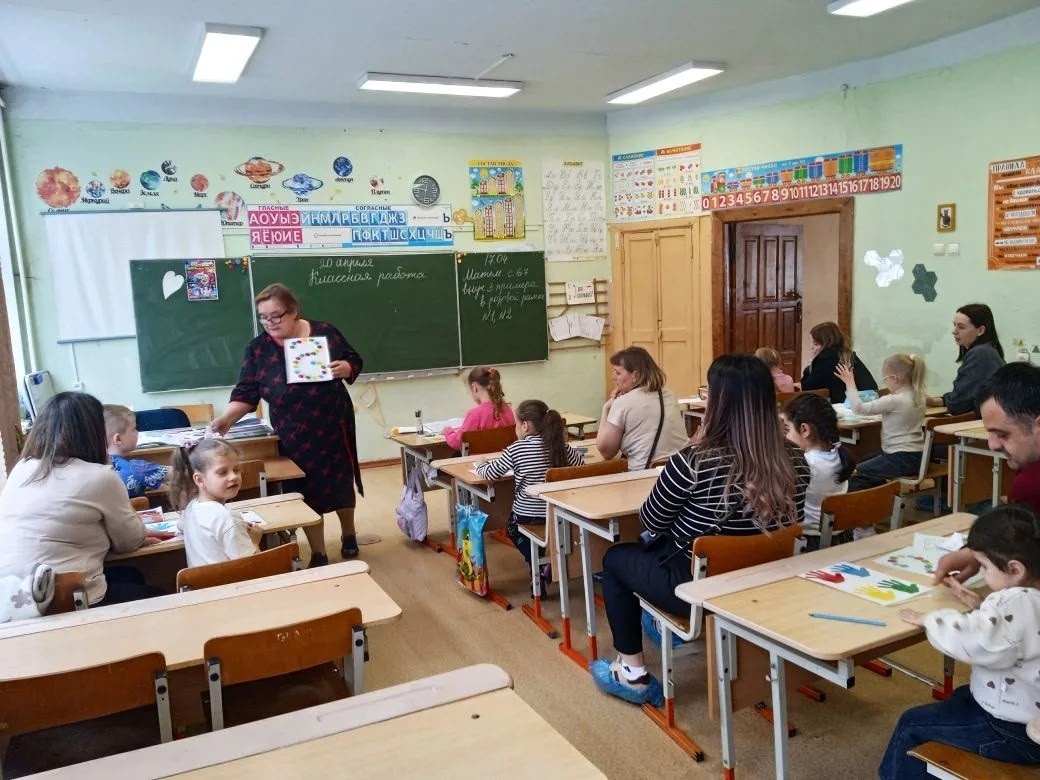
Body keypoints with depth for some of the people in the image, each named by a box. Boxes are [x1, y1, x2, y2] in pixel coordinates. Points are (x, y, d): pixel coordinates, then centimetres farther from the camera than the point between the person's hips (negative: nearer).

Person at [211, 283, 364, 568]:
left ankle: (349, 534, 38)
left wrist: (344, 368, -18)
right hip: (294, 436, 0)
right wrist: (226, 418, -21)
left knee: (341, 483, 13)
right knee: (306, 492, 4)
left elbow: (355, 362, 4)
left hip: (334, 426, 0)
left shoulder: (325, 332, -4)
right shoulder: (258, 348, -4)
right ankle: (318, 554, 19)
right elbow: (246, 393, -6)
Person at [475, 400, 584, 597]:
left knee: (512, 527, 29)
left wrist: (480, 465, 17)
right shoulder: (561, 446, -4)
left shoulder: (516, 449, -14)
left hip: (527, 516, -4)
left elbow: (491, 473, -4)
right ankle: (547, 564, 20)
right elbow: (580, 460, 13)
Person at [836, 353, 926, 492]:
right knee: (863, 463, 26)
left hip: (901, 459, -10)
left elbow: (859, 408, -20)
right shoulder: (918, 396, 5)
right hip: (915, 456, 10)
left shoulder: (894, 400, -22)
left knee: (854, 473, -3)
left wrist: (850, 383, -12)